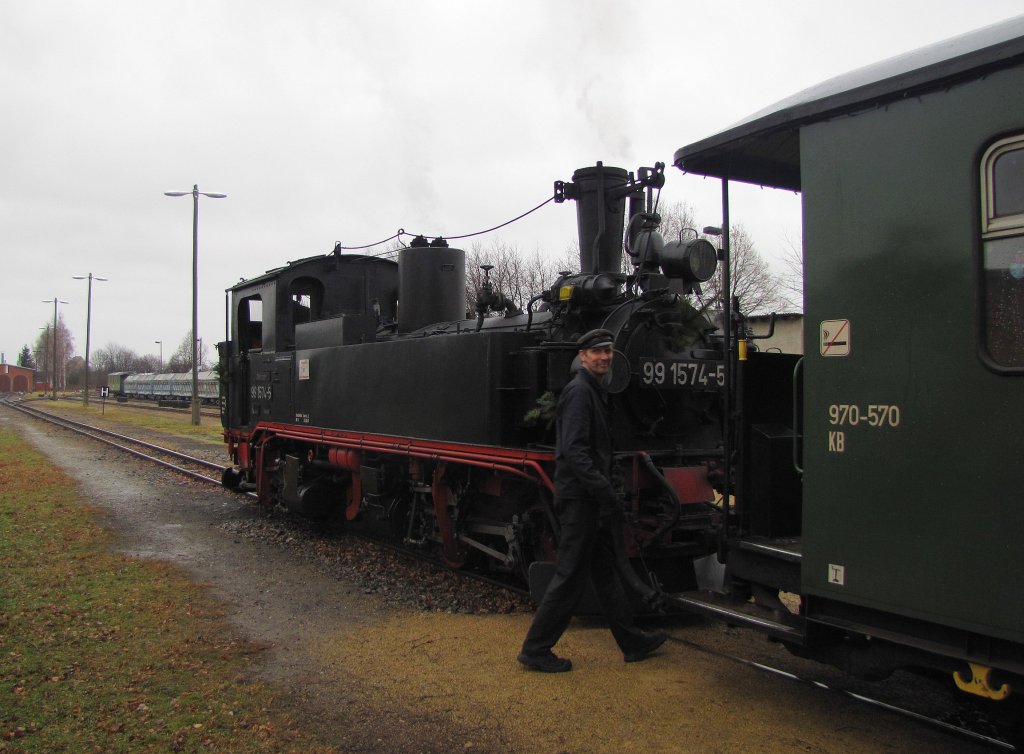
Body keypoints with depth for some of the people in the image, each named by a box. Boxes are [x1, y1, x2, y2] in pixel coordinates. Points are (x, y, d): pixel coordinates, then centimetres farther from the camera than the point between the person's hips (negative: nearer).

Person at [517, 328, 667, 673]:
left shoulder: (596, 391, 16)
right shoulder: (579, 391, -16)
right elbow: (573, 451, -25)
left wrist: (606, 491, 20)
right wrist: (606, 492, -26)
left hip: (592, 499, 10)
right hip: (578, 498, -10)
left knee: (607, 570, 16)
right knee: (571, 576, -3)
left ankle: (632, 643, 27)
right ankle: (535, 650, 7)